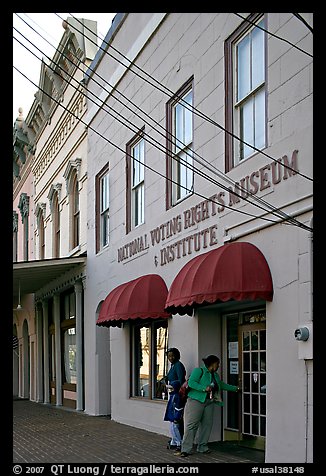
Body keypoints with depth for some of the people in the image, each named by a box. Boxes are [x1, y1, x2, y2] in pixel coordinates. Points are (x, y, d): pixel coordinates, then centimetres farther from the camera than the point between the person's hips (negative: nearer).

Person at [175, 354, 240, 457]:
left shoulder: (215, 375, 20)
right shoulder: (199, 371, -5)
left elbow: (222, 385, 34)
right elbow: (191, 382, -15)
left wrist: (235, 388, 39)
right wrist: (204, 388, -22)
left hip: (209, 402, 8)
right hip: (196, 401, -8)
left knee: (207, 424, 4)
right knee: (191, 425, -10)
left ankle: (202, 447, 16)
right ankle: (186, 449, -9)